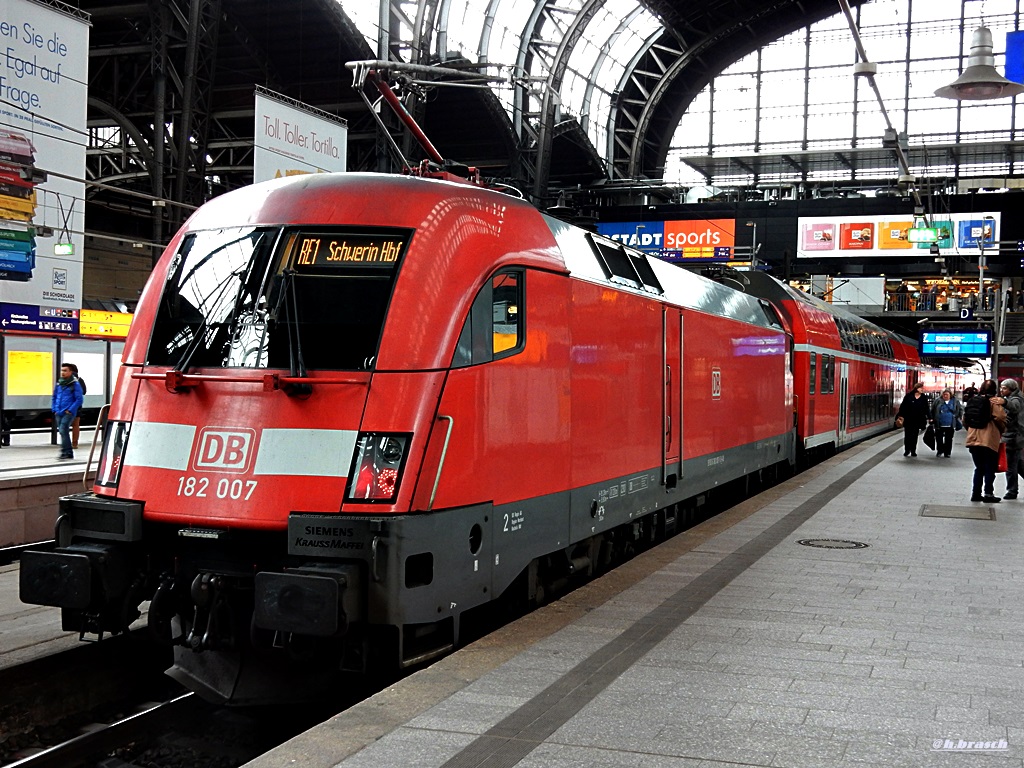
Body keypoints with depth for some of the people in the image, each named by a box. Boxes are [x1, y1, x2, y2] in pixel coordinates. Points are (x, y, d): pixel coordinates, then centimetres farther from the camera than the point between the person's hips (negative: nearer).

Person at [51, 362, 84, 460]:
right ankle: (69, 453, 19)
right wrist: (54, 409, 12)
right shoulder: (59, 384, 13)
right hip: (58, 413, 7)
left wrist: (70, 410, -14)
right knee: (63, 432, 10)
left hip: (68, 413, -7)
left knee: (63, 430, -20)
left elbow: (79, 400, -9)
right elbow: (54, 397, 23)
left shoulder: (75, 385, -6)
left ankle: (64, 451, -19)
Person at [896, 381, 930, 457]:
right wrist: (900, 416, -6)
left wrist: (928, 418, -5)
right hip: (908, 419, -1)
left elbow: (926, 409, 3)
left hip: (917, 420, 1)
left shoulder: (924, 398, 2)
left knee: (914, 436, 6)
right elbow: (903, 406, -2)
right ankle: (907, 450, 15)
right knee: (907, 435, 4)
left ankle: (913, 451, 14)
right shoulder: (909, 396, -4)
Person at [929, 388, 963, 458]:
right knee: (939, 438, 7)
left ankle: (947, 452, 14)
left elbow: (960, 410, 13)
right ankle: (939, 451, 23)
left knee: (948, 439, 4)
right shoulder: (938, 401, 3)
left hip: (950, 425, 0)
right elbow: (932, 411, 8)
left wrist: (959, 418, 3)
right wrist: (932, 419, 6)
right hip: (939, 425, 0)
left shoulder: (955, 402, 4)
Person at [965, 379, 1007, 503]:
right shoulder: (995, 401, -7)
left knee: (979, 468, 15)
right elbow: (1001, 419, -14)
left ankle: (976, 493, 13)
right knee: (990, 469, 5)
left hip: (973, 440, 5)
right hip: (990, 440, -5)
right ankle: (988, 494, 3)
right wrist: (1001, 432, 5)